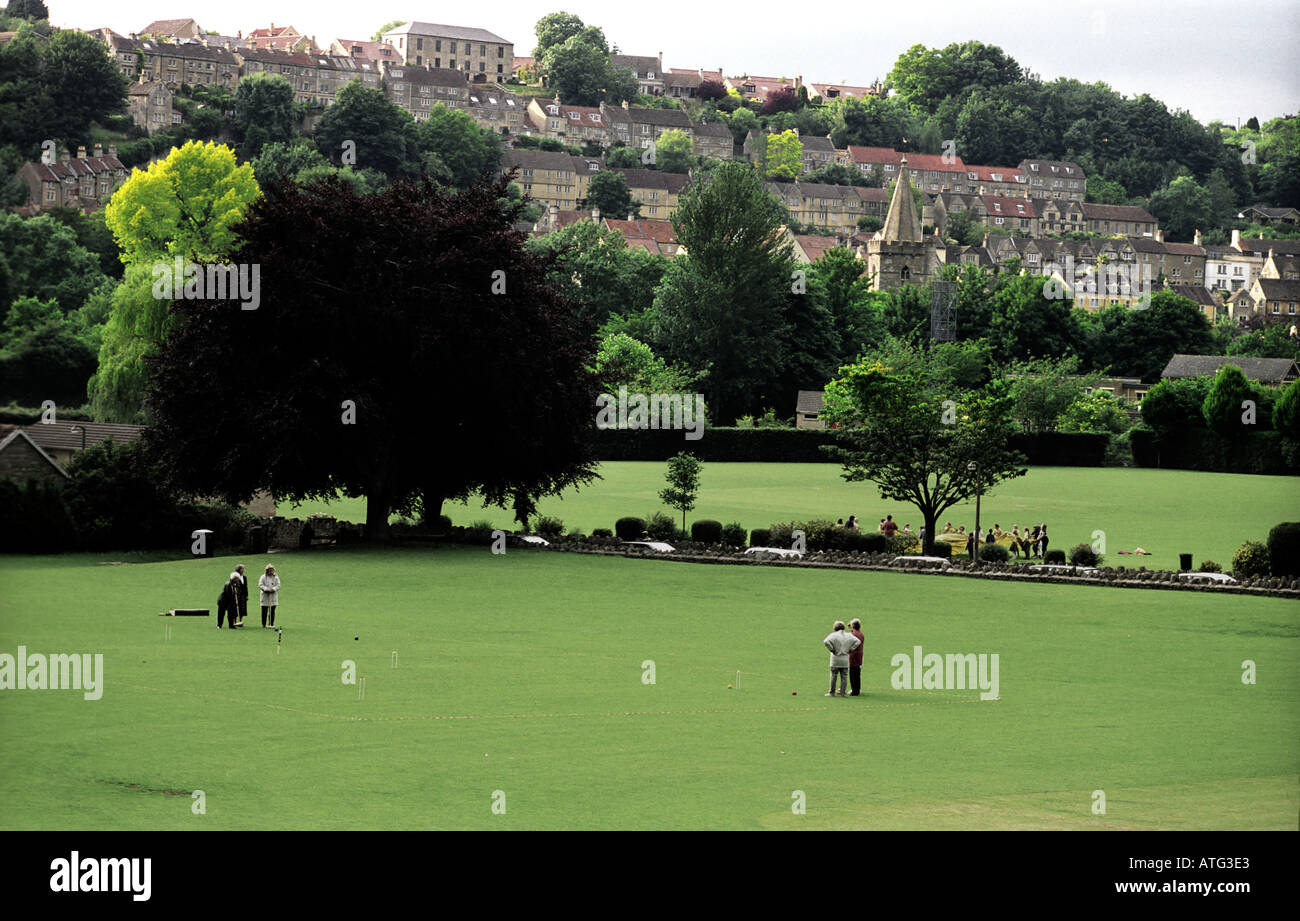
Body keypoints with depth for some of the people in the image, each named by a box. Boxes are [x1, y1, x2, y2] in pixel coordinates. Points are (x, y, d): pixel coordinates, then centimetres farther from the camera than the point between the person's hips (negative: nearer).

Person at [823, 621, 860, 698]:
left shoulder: (834, 635, -8)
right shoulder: (849, 636, 4)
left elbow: (826, 642, -22)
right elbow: (857, 641, 0)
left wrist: (832, 650, -13)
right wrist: (850, 650, 1)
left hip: (835, 660, -3)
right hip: (845, 660, 3)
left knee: (833, 677, 4)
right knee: (844, 677, 7)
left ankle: (832, 693, 6)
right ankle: (843, 693, 5)